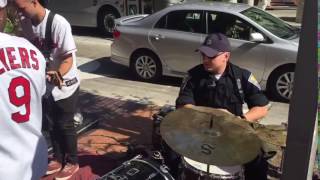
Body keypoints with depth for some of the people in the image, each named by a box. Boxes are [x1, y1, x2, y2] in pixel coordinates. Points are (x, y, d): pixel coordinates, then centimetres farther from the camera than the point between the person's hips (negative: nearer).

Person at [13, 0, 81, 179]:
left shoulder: (58, 23, -23)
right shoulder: (25, 23, -5)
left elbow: (68, 58, -22)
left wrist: (58, 75, -40)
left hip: (65, 84, -6)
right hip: (45, 84, 6)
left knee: (65, 125, 6)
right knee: (53, 124, 17)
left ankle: (72, 162, 26)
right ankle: (58, 159, 36)